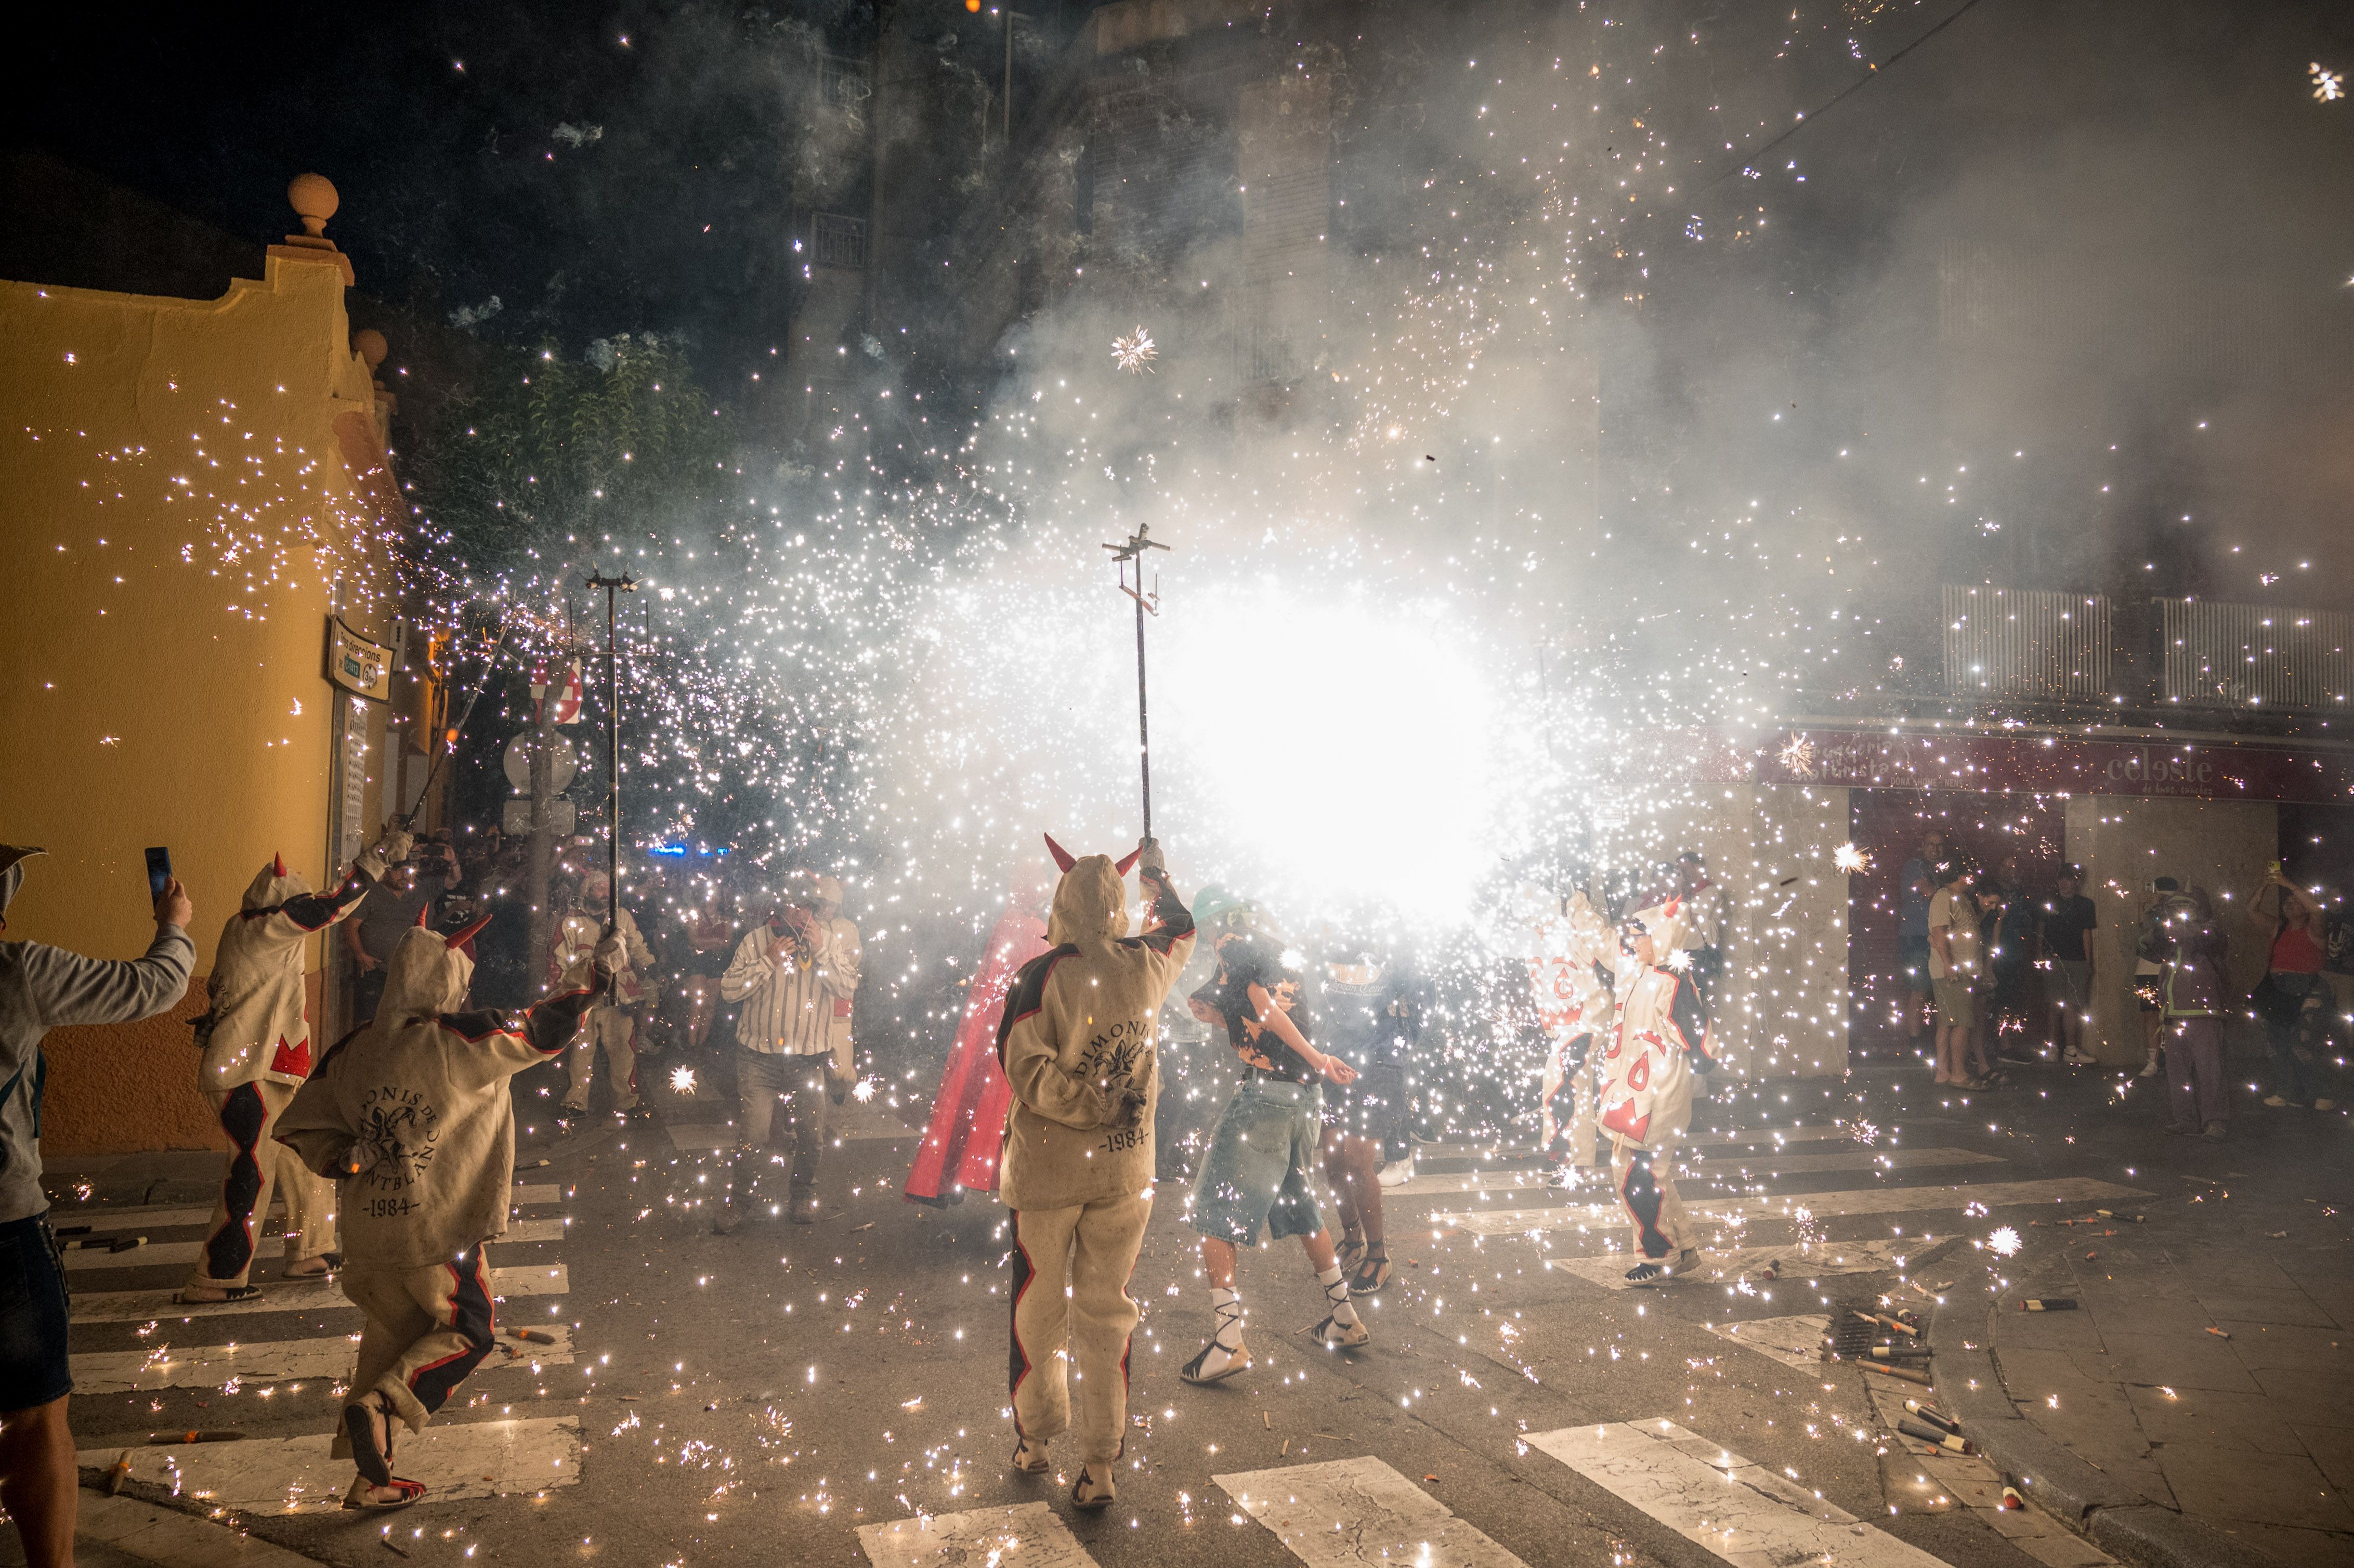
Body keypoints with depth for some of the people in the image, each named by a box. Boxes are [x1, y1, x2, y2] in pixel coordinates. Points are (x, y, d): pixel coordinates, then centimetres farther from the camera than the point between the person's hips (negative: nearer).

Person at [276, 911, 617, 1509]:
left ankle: (370, 1478, 23)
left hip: (369, 1231, 6)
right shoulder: (454, 1043, -16)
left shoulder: (352, 1050, 3)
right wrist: (592, 968, 0)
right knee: (467, 1333, 11)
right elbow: (539, 1029, -10)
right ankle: (378, 1404, -13)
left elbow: (300, 1127, 8)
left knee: (390, 1341, 20)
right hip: (439, 1230, -6)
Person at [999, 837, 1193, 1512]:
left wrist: (1094, 1105, -14)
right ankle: (1100, 1466, 14)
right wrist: (1157, 873, 33)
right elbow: (1182, 928, 20)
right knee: (1107, 1312, 10)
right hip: (1126, 1173, 2)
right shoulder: (1147, 966, -3)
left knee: (1039, 1309, 15)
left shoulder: (1042, 976, -13)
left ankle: (1035, 1438, 31)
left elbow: (1026, 1068, -21)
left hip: (1047, 1170, -2)